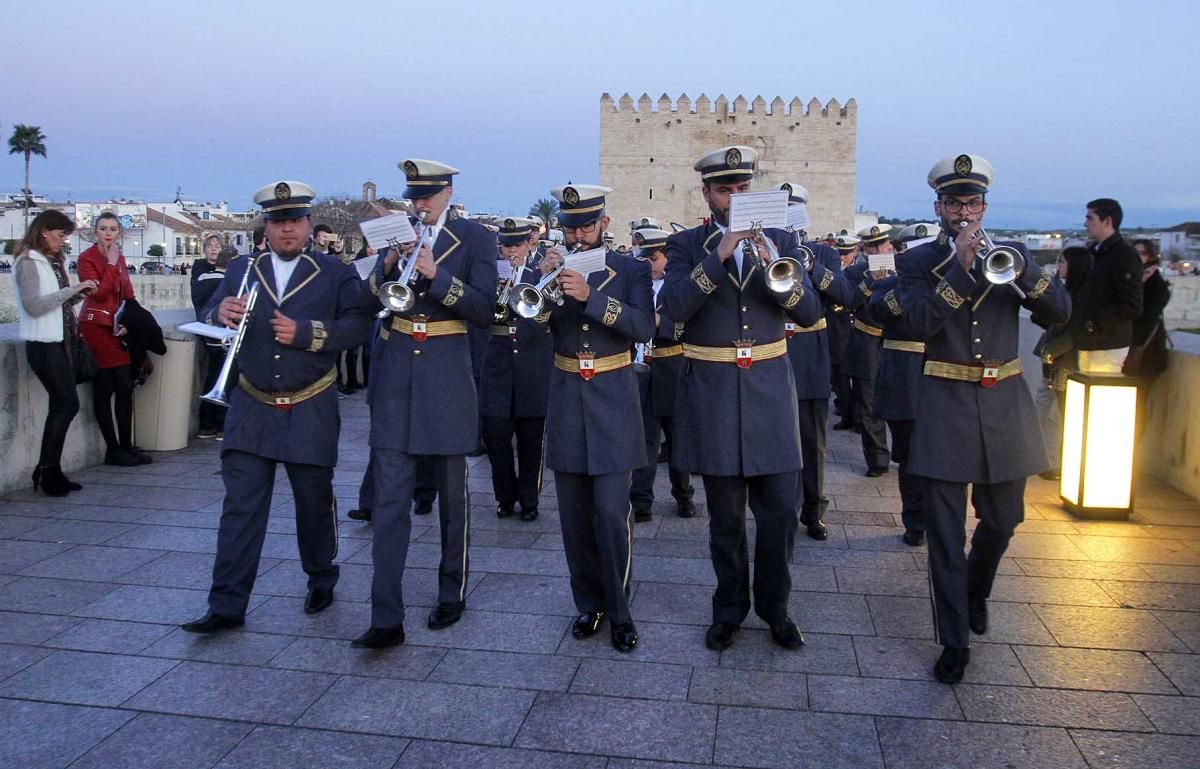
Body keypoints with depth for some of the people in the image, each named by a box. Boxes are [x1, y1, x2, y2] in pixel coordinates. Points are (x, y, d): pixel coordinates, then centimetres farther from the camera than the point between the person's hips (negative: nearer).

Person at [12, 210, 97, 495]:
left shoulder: (53, 262, 14)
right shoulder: (28, 262, -9)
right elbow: (33, 305, -19)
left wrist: (79, 295, 0)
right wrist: (72, 289, -19)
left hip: (63, 340, 8)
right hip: (44, 344, -8)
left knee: (60, 406, 6)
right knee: (68, 404, -10)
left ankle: (50, 471, 12)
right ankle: (46, 470, -1)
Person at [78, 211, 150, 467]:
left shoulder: (120, 258, 14)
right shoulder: (87, 258, -5)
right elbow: (99, 293, -17)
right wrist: (111, 264, -14)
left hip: (118, 329, 6)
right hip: (97, 328, -6)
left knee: (125, 388, 5)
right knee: (104, 390, -1)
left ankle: (126, 446, 12)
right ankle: (113, 450, 5)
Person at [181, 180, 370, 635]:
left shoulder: (336, 273, 1)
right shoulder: (241, 271, 10)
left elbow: (356, 326, -10)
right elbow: (209, 316, 5)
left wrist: (305, 332, -22)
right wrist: (221, 315, -18)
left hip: (311, 412, -2)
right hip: (251, 410, 2)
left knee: (315, 502, 11)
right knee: (240, 508, 0)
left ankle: (321, 579, 33)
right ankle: (227, 607, 5)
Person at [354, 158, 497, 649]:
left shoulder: (475, 238, 1)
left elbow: (484, 311, -8)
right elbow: (370, 301, 8)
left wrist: (437, 276, -19)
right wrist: (387, 268, -11)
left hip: (446, 372, -2)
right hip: (395, 371, 3)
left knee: (452, 492, 9)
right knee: (389, 497, -4)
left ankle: (452, 594, 26)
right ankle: (386, 618, -3)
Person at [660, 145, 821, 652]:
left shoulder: (780, 241, 6)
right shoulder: (687, 246, 1)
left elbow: (810, 313, -2)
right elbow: (672, 308, -16)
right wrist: (718, 255, -23)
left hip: (770, 390, 2)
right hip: (713, 392, -1)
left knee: (779, 512, 5)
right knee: (725, 517, 9)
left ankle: (775, 609, 24)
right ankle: (729, 610, 26)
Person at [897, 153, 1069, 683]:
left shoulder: (1010, 255, 8)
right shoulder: (918, 261, 0)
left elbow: (1060, 311, -4)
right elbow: (920, 322, -17)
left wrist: (1021, 268, -21)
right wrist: (960, 263, -22)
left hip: (1004, 405, 3)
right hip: (946, 406, -3)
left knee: (1001, 520, 14)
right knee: (944, 532, 0)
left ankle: (976, 591, 43)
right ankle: (954, 642, 11)